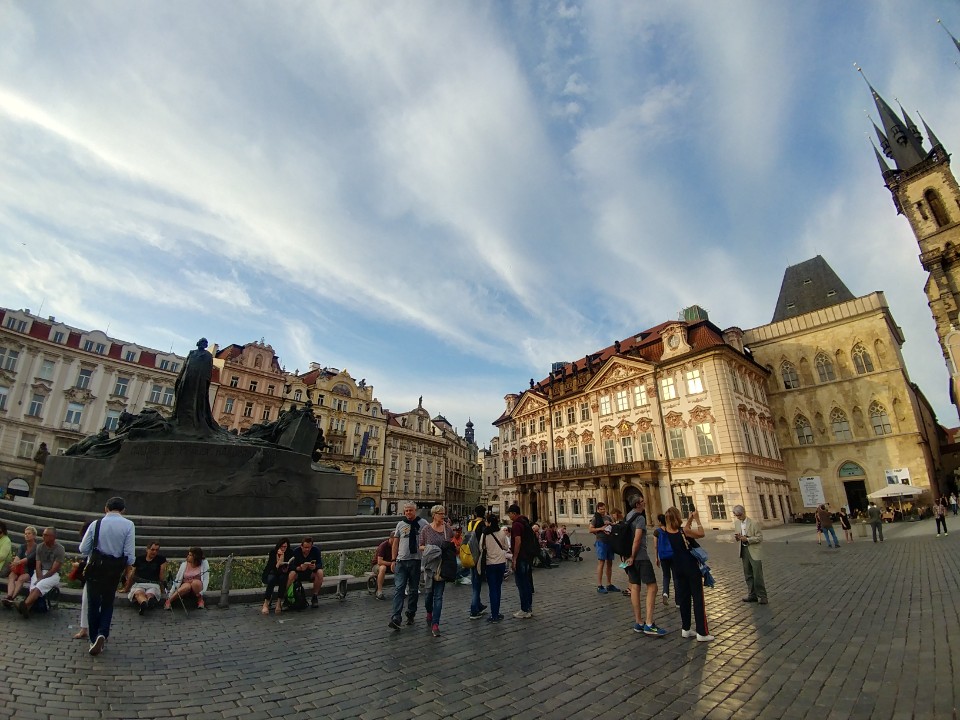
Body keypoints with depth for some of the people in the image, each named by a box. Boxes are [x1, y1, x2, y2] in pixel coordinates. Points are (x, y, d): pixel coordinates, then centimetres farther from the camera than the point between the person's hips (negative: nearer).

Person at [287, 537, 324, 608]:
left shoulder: (316, 550, -14)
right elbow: (291, 567, -21)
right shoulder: (296, 551, -17)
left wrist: (314, 567, -40)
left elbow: (320, 564, -17)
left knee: (320, 572, -29)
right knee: (292, 574, -33)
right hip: (298, 573, -1)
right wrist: (300, 568, -40)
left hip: (311, 574, 1)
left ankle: (314, 597, -14)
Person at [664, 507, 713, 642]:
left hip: (678, 570, 6)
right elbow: (701, 534, -3)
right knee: (698, 599, 4)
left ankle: (685, 629, 24)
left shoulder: (666, 533, -4)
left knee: (683, 598, 16)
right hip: (692, 568, -5)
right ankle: (702, 633, 8)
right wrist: (697, 519, 7)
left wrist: (689, 520, 17)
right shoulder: (684, 530, -21)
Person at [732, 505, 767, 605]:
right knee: (748, 575, 13)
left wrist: (747, 539, -24)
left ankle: (762, 596, 10)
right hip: (744, 550, 6)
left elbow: (759, 538, -12)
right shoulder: (736, 523, 5)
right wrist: (736, 537, -9)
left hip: (754, 551, -6)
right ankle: (752, 595, 24)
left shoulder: (754, 523, -13)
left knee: (757, 575, -2)